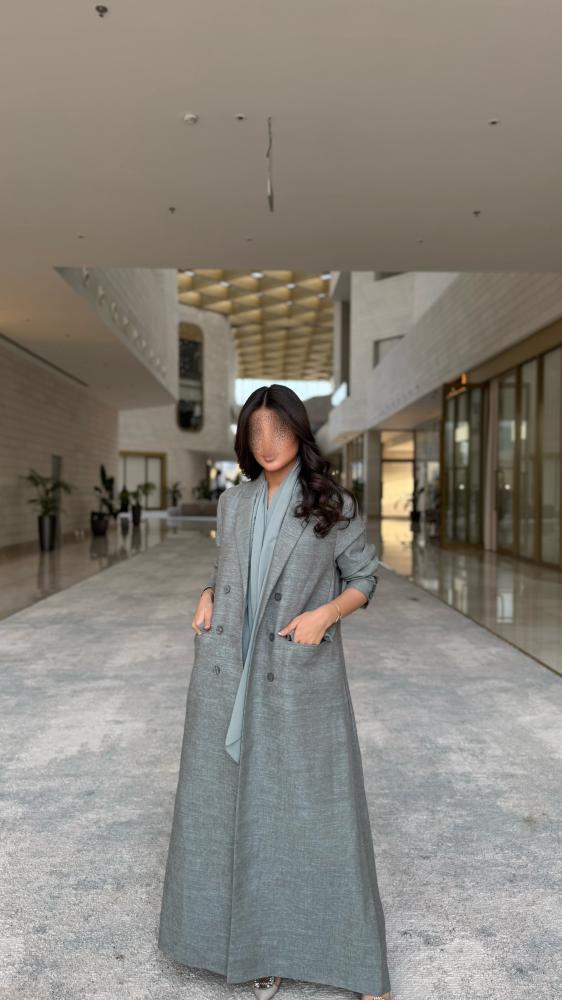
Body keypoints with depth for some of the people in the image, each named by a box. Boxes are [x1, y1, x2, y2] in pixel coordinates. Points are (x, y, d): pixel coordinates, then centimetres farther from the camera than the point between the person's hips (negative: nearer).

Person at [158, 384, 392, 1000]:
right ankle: (260, 940, 31)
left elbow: (363, 579, 3)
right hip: (230, 673, 4)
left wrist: (326, 613, -16)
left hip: (302, 673, -3)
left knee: (318, 806, 3)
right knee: (232, 801, 10)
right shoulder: (233, 502, 7)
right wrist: (206, 598, 0)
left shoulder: (334, 505, -3)